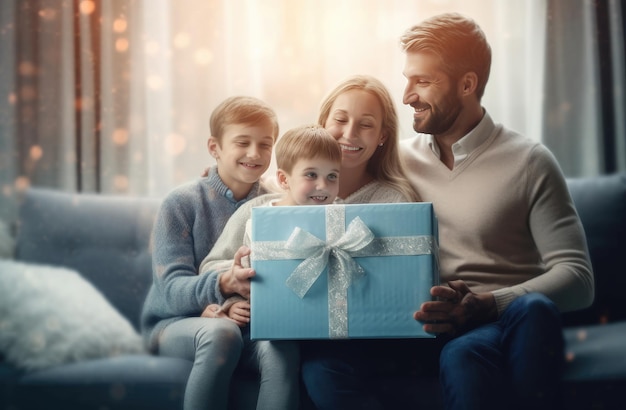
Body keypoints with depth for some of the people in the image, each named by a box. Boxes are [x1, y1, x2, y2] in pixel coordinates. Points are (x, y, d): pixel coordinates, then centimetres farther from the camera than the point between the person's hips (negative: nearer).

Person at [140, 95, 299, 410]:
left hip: (249, 324, 2)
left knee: (282, 344, -32)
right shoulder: (181, 203, -5)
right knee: (220, 333, -35)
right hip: (177, 322, -2)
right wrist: (224, 284, -35)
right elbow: (172, 290, -15)